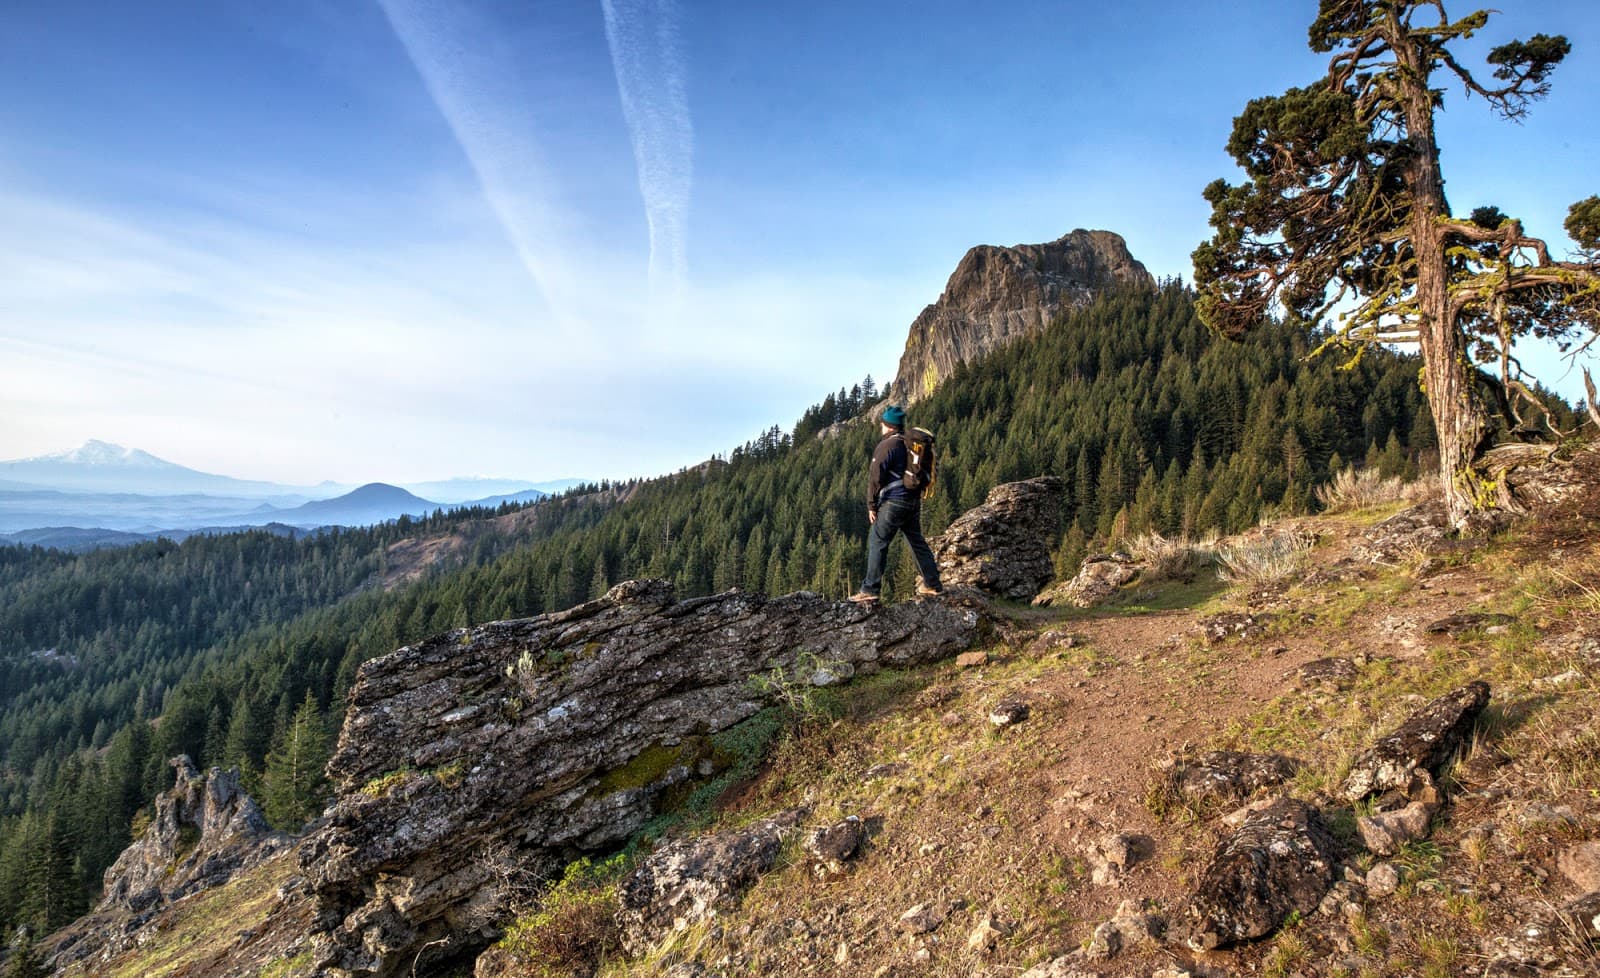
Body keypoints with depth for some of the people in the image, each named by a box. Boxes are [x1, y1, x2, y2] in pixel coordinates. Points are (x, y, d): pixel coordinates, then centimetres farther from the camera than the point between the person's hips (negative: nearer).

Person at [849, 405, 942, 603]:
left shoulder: (886, 446, -13)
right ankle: (932, 584, 23)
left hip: (894, 503, -8)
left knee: (877, 543, -2)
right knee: (917, 541, 17)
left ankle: (870, 590, -2)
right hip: (914, 501, 8)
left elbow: (875, 478, -14)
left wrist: (871, 506, -7)